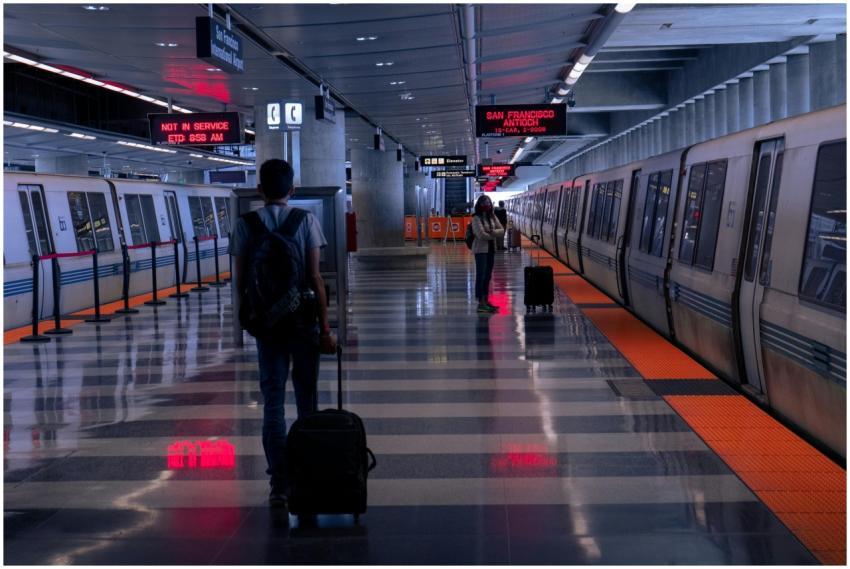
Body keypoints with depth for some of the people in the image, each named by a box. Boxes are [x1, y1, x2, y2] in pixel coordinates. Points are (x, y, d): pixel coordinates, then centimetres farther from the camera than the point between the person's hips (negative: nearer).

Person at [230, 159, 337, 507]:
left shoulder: (245, 225, -1)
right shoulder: (306, 220, -4)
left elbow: (240, 280, -1)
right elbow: (315, 277, -8)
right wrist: (325, 327, -4)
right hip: (304, 320, 0)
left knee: (272, 401, 4)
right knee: (306, 398, 12)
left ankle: (279, 484, -1)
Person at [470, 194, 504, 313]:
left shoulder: (492, 217, 11)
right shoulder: (476, 218, -9)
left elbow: (502, 230, 5)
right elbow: (481, 234, -18)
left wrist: (493, 232, -15)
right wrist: (494, 236, -5)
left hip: (491, 249, 7)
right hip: (481, 249, -7)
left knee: (488, 275, 10)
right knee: (481, 275, -8)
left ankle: (485, 300, 17)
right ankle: (481, 303, -8)